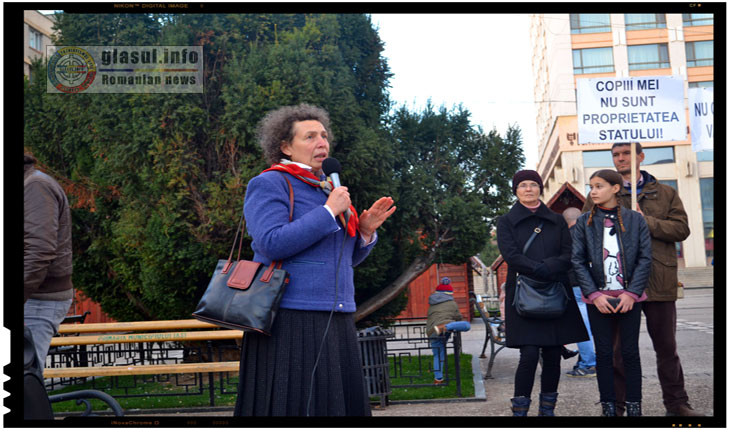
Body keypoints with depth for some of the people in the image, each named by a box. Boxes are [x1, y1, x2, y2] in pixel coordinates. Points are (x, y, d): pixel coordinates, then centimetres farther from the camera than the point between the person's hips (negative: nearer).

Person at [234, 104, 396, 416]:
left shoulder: (326, 190, 19)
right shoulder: (268, 184, -3)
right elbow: (271, 244, -19)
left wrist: (366, 230, 1)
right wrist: (330, 212, -16)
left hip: (333, 323, 8)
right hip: (289, 322, -7)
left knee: (338, 402, 7)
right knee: (293, 404, -6)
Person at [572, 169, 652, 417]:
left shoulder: (635, 220, 2)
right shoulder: (584, 222, 3)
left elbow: (645, 258, 0)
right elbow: (577, 261, -1)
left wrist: (631, 293, -10)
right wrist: (594, 294, -10)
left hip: (629, 297, 0)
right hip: (598, 298, 1)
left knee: (630, 352, 4)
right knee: (604, 353, 4)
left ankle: (634, 407, 12)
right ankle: (608, 407, 12)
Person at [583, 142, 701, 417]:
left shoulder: (666, 194, 12)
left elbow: (681, 229, 0)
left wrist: (646, 221, -13)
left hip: (659, 280, 1)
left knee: (667, 347, 9)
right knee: (618, 348, 4)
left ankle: (677, 404, 20)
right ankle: (615, 406, 13)